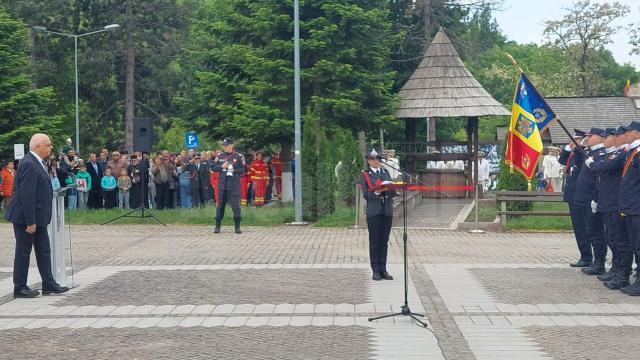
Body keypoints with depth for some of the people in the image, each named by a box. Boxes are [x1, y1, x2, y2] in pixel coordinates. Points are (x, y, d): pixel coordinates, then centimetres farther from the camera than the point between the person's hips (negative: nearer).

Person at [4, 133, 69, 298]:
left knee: (44, 250, 12)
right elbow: (26, 196, -24)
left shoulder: (37, 162, 11)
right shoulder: (29, 164, -21)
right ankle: (20, 287, 11)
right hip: (25, 217, -10)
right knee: (23, 252, 1)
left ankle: (48, 284, 19)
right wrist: (30, 222, -24)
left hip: (38, 217, 10)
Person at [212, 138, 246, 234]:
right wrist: (222, 167, -10)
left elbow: (242, 170, -1)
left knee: (236, 205, -3)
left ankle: (237, 227, 4)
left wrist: (233, 170, -17)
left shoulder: (239, 157, -1)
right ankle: (217, 226, 16)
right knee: (220, 205, 8)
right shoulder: (219, 156, 9)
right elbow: (214, 168, 8)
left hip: (234, 185, -3)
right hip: (222, 184, 3)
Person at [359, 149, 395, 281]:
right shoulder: (364, 175, 2)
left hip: (387, 212, 4)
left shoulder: (386, 172, 15)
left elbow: (393, 192, 11)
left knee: (384, 241, 6)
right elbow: (365, 195, -6)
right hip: (374, 212, -4)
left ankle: (383, 270, 11)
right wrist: (376, 193, -24)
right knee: (374, 242, -1)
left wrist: (389, 189, -11)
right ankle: (376, 271, 4)